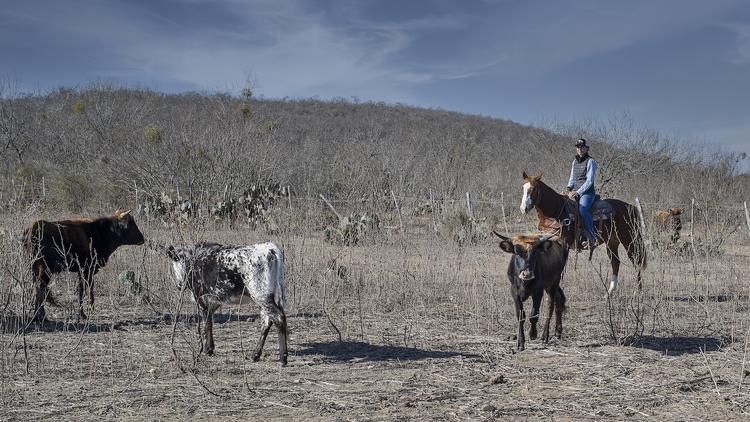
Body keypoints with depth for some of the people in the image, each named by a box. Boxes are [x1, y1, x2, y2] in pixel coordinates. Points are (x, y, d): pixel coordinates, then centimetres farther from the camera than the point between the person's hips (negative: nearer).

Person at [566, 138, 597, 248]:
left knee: (582, 209, -32)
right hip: (575, 192, 8)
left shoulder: (590, 162, -5)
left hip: (588, 192, -8)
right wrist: (569, 189, 2)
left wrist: (578, 192, -18)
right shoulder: (575, 161, 17)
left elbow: (589, 181, -11)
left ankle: (592, 238, -25)